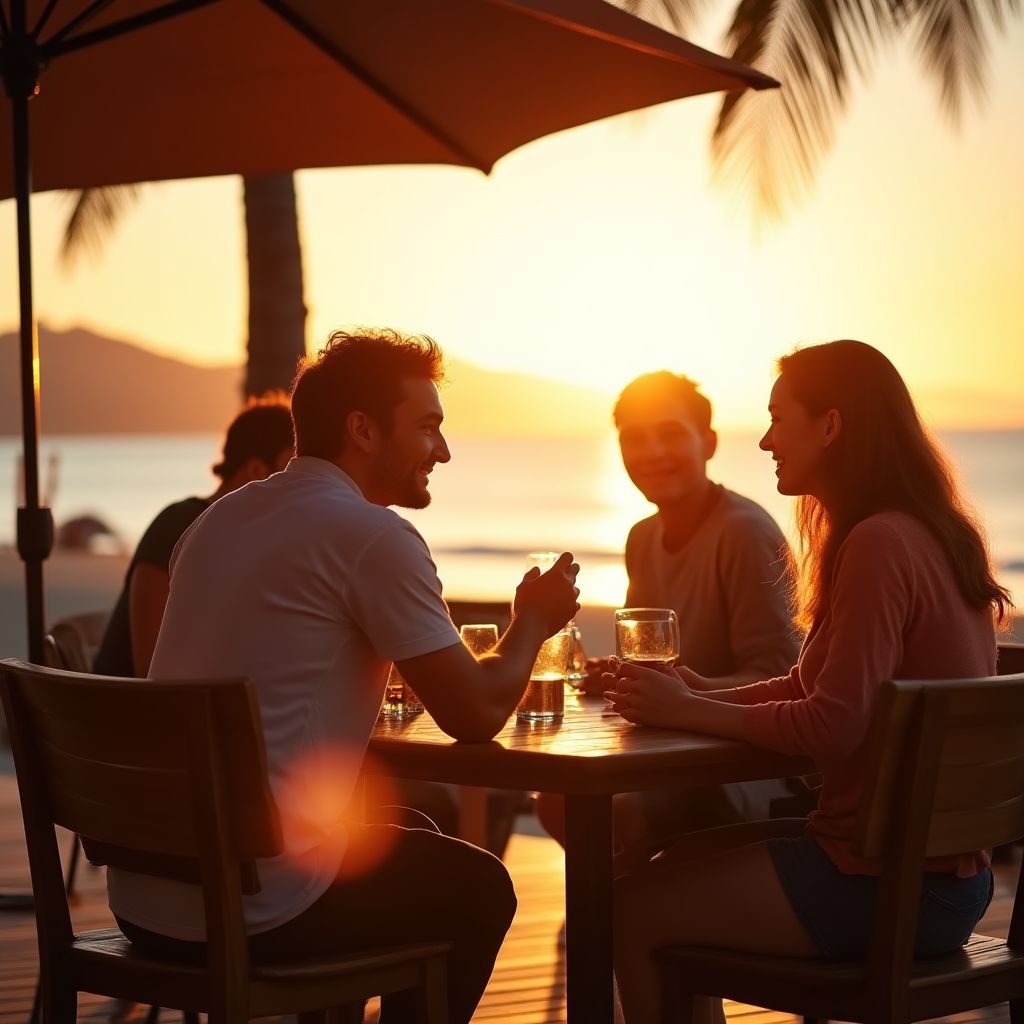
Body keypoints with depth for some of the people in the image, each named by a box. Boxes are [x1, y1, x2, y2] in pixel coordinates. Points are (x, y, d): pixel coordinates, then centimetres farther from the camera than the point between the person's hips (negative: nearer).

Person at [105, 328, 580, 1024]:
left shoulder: (221, 518, 13)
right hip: (250, 907, -8)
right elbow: (476, 715, -8)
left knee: (410, 845, 31)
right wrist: (533, 623, 11)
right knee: (478, 888, 17)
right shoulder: (373, 535, -12)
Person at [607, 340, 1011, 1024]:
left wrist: (691, 712, -12)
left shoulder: (880, 544, -19)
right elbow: (818, 688, 14)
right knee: (678, 865, 22)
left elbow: (833, 726, -24)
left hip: (887, 885, -10)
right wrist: (707, 694, 2)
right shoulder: (928, 536, 11)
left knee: (631, 911, -2)